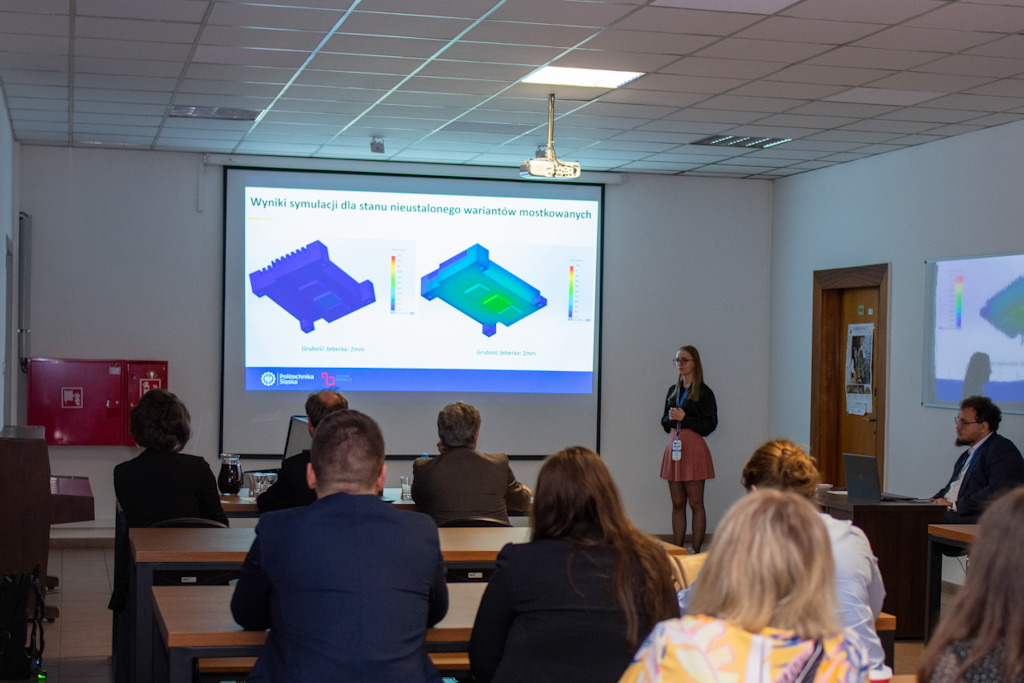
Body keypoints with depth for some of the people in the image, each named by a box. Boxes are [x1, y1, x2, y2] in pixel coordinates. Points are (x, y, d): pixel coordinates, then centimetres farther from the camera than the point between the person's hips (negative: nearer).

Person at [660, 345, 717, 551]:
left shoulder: (703, 392, -3)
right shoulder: (673, 390, 15)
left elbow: (710, 425, -7)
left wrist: (684, 417, -14)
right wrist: (670, 418, -3)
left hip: (693, 448, -6)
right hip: (674, 446, 6)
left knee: (695, 503, -3)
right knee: (677, 503, 6)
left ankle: (696, 552, 0)